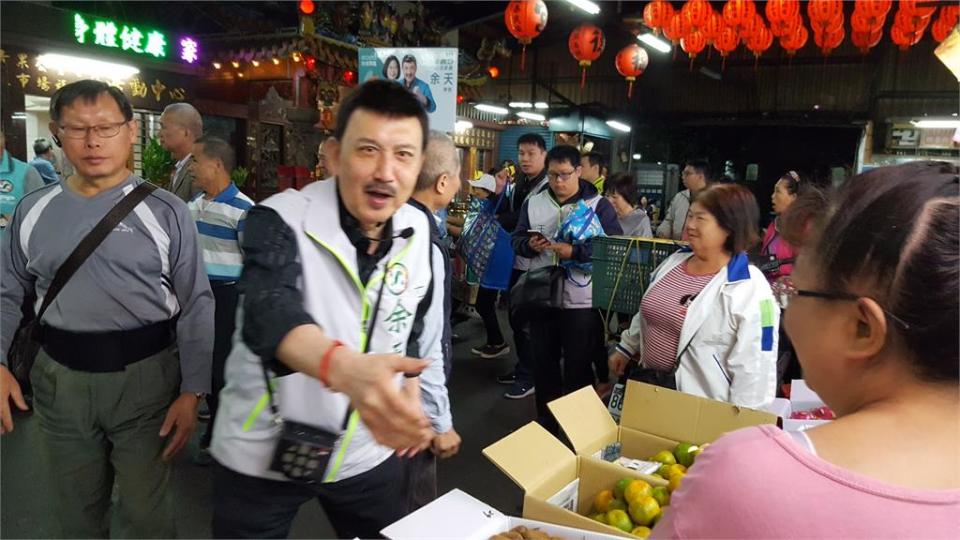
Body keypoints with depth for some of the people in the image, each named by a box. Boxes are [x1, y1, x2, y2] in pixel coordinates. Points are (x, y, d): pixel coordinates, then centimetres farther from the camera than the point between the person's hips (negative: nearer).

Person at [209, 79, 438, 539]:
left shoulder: (419, 231, -5)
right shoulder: (280, 220, -20)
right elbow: (270, 310, -40)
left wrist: (410, 398, 2)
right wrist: (346, 369, -58)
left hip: (368, 454, 4)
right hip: (261, 453, -3)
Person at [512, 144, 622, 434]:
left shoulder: (598, 204, -6)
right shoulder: (533, 203, 7)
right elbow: (517, 239, 10)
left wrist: (574, 252, -24)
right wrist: (529, 245, -13)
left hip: (581, 301, -4)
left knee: (578, 368, 8)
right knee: (543, 363, 17)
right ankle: (546, 423, 35)